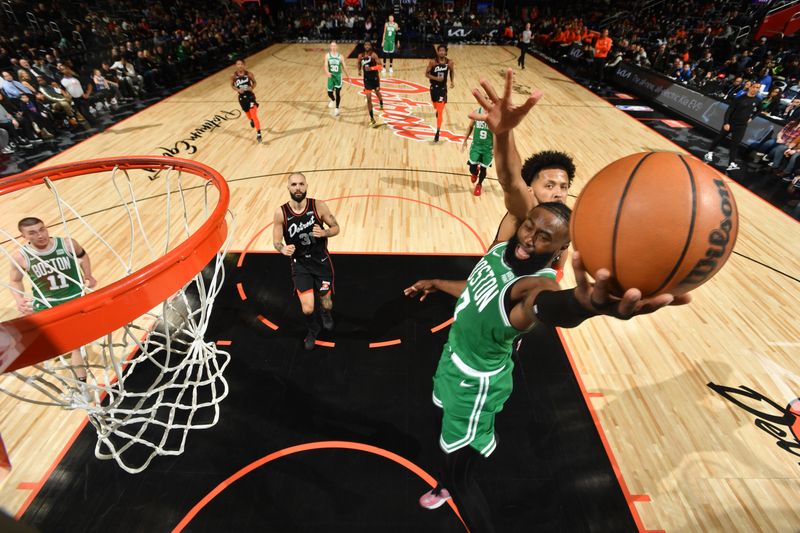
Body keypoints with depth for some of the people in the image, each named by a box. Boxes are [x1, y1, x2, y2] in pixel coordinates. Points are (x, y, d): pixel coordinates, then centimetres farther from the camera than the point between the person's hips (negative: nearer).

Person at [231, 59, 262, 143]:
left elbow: (254, 82, 5)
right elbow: (232, 85, 5)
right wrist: (237, 90, -14)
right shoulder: (233, 75, -8)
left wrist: (252, 88, -16)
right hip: (241, 97, 3)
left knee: (254, 115, -15)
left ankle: (258, 134, -14)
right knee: (248, 115, 20)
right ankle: (251, 120, 58)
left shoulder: (249, 74, -10)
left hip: (250, 96, -3)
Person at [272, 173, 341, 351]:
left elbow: (336, 228, -4)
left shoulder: (318, 206, -14)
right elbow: (276, 241, -5)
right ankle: (312, 330, 29)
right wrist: (283, 249, -29)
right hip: (300, 264, 0)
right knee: (307, 309, -9)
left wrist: (324, 232, -26)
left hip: (321, 262, 1)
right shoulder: (281, 213, -14)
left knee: (326, 304, 11)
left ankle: (326, 313, 53)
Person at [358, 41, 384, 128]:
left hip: (374, 78, -1)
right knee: (369, 99, -7)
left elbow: (379, 65, -20)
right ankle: (372, 119, -3)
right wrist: (359, 70, 5)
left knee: (377, 93, 23)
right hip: (367, 79, 1)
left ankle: (381, 104, 59)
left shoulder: (373, 55, -11)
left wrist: (371, 68, -32)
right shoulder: (361, 56, 1)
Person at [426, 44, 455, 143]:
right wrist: (436, 78, -22)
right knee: (436, 108, 19)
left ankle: (437, 132, -10)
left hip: (443, 88, -1)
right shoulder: (433, 62, -11)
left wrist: (452, 81, -2)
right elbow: (427, 74, -7)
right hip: (434, 87, 1)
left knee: (440, 111, -10)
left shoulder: (449, 62, -5)